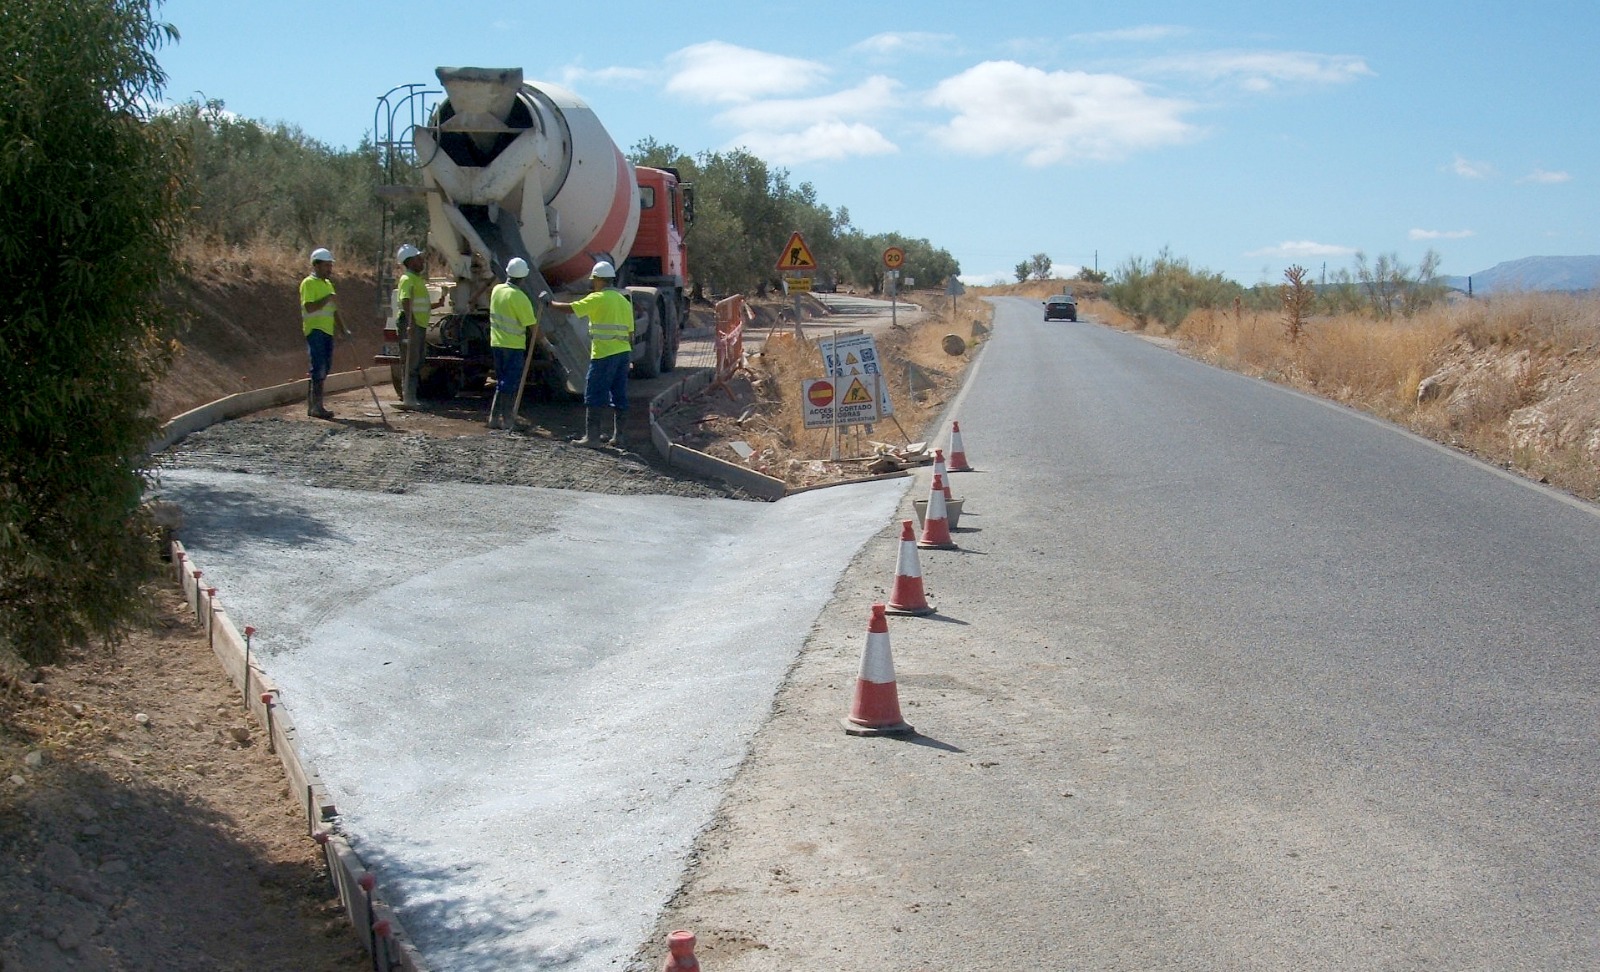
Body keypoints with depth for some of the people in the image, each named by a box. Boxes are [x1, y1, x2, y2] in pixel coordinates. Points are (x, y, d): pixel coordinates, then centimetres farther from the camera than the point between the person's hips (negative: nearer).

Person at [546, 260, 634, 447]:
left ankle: (590, 435, -4)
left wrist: (550, 303, 5)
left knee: (593, 395, -2)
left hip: (604, 354, -7)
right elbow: (630, 333, 15)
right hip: (623, 353, 7)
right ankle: (617, 435, 11)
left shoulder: (598, 298, -7)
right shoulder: (624, 300, 15)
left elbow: (570, 308, -10)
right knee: (619, 395, 9)